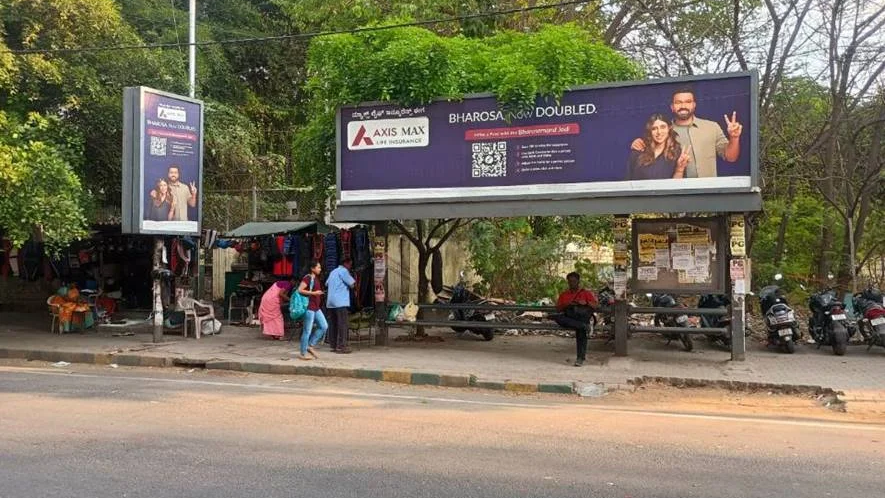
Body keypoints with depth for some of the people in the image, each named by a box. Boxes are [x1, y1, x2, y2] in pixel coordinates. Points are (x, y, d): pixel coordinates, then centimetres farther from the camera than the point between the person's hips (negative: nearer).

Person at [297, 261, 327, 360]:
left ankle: (310, 346, 12)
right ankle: (303, 354, 5)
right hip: (309, 307, -9)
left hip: (316, 308, 9)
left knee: (324, 326, 3)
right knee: (307, 331, -4)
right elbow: (300, 290, -20)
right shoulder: (308, 278, -11)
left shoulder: (316, 278, 16)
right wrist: (313, 293, -20)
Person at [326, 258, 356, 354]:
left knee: (333, 324, 10)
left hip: (330, 302, 9)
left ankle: (333, 345, 12)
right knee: (342, 324, -8)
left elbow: (327, 283, 28)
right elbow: (352, 283, -12)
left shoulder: (333, 271, 21)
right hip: (340, 302, -9)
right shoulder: (343, 271, -6)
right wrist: (355, 280, 8)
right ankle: (341, 346, -12)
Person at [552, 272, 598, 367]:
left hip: (582, 316, -2)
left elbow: (595, 304, 4)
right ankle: (584, 325, -36)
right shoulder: (563, 295, 21)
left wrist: (585, 303, -13)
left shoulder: (586, 293, 16)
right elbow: (558, 309, 11)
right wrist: (567, 305, -6)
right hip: (569, 318, 2)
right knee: (556, 317, -30)